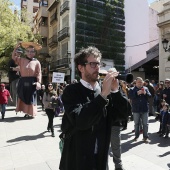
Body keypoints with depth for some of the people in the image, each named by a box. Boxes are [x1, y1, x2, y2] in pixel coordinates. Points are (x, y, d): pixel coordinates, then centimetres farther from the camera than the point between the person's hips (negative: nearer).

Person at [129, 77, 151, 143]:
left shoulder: (146, 88, 6)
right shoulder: (132, 89, -1)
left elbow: (150, 96, -2)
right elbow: (130, 97, -16)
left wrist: (145, 93, -21)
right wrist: (137, 93, -25)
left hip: (144, 109, 1)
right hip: (136, 109, -1)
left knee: (145, 124, 6)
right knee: (136, 123, 11)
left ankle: (146, 137, 16)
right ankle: (136, 136, 26)